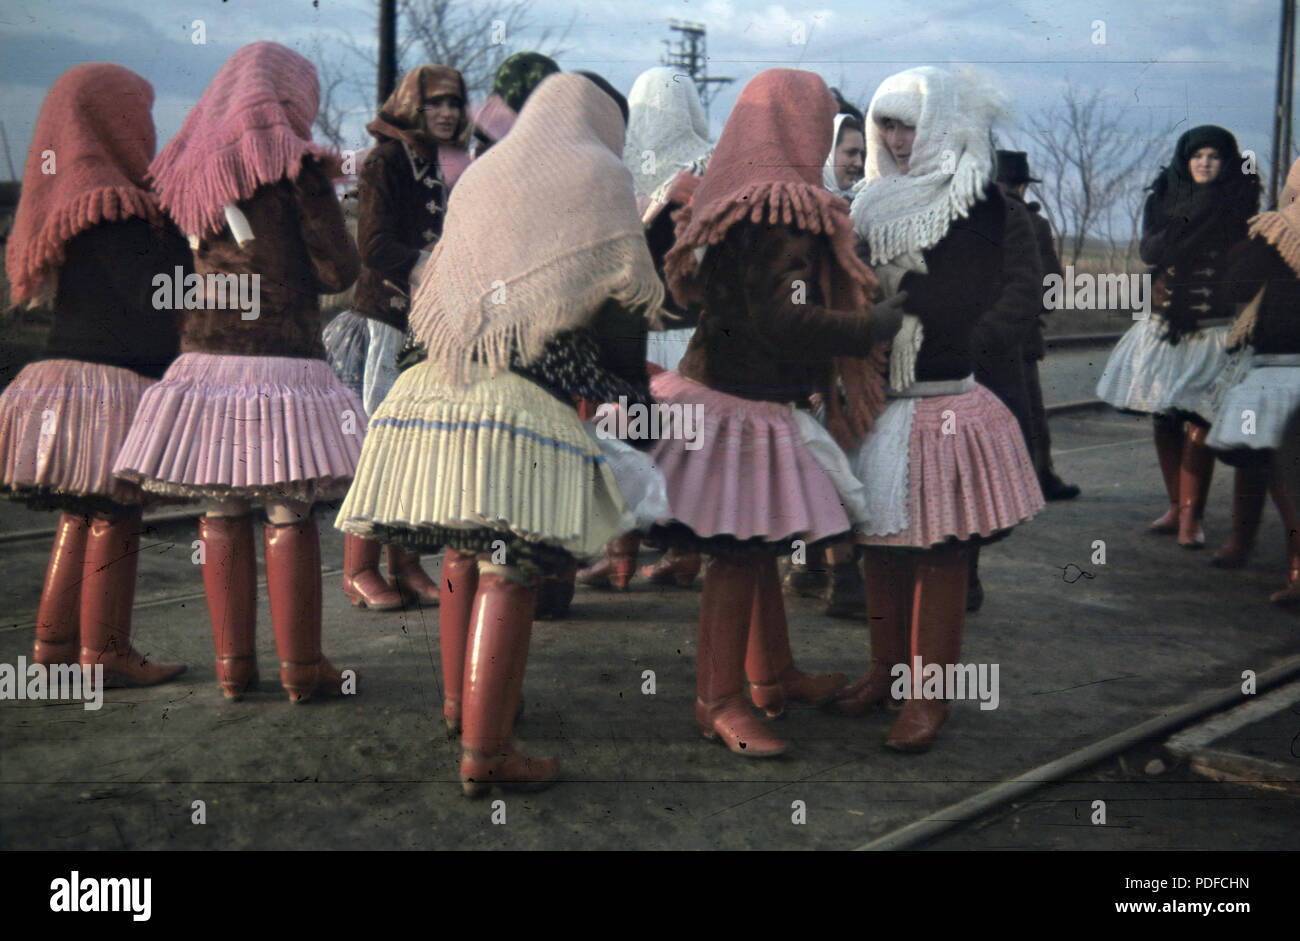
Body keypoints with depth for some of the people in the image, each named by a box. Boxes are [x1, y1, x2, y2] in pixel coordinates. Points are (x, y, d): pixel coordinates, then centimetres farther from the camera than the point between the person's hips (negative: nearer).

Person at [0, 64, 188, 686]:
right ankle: (105, 653, 7)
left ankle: (55, 643, 22)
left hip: (69, 373, 9)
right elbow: (157, 293, -21)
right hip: (112, 383, -9)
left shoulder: (70, 200, 15)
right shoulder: (112, 209, -16)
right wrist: (180, 228, -9)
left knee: (81, 517, 15)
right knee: (115, 520, -1)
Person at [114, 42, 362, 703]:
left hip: (207, 360, 5)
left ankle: (232, 663, 15)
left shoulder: (187, 171, 12)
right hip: (283, 364, -5)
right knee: (289, 516, 0)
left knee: (221, 515, 9)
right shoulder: (291, 164, -6)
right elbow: (337, 272, -7)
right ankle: (300, 667, 6)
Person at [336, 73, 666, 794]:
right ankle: (483, 750, -7)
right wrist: (632, 389, 20)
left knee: (465, 550, 19)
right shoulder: (596, 177, 6)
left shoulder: (478, 176, 22)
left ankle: (458, 699, 33)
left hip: (444, 381, 6)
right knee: (510, 567, -7)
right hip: (525, 393, -6)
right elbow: (624, 295, 8)